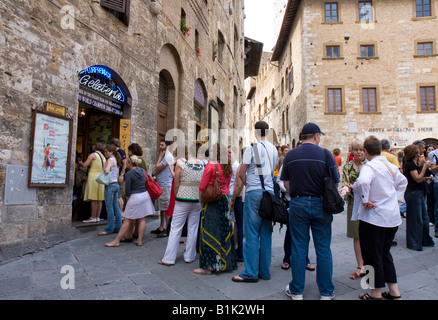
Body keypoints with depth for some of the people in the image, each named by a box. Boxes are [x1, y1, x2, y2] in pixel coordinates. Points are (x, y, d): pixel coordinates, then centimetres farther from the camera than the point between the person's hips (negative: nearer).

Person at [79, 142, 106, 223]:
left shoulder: (93, 155, -4)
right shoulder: (103, 157, 16)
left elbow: (85, 165, -7)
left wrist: (80, 162, 13)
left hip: (93, 177, -7)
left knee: (93, 199, -6)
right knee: (99, 199, 6)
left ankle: (93, 217, -5)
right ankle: (97, 217, 9)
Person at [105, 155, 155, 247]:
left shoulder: (129, 174, -12)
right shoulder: (142, 171, 8)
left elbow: (127, 190, -12)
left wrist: (127, 199, 4)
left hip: (135, 197, -7)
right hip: (145, 195, 7)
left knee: (127, 220, 0)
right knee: (142, 219, 9)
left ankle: (116, 241, 10)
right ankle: (139, 240, 14)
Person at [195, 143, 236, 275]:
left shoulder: (210, 165, -12)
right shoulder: (228, 167, 7)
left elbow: (202, 187, -11)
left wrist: (201, 201, 3)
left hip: (211, 202, -6)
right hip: (225, 201, 7)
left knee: (209, 234, 0)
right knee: (224, 232, 14)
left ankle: (208, 266, 5)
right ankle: (226, 263, 25)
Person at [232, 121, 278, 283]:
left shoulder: (251, 148, -7)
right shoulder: (274, 149, 9)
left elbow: (242, 173, -5)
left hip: (254, 192, -6)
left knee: (251, 233, 0)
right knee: (266, 233, 11)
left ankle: (251, 273, 5)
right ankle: (265, 271, 19)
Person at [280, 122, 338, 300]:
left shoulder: (290, 155, 0)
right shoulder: (325, 154, -6)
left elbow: (286, 183, 4)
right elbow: (335, 183, -2)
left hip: (297, 205, 1)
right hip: (320, 205, -1)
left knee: (298, 249, 9)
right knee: (323, 249, 10)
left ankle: (296, 291, 20)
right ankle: (326, 292, 23)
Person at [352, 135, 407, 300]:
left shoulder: (369, 166, -18)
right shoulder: (391, 166, 7)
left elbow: (362, 182, -38)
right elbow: (402, 181, 24)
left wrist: (365, 200, -24)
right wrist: (397, 199, 22)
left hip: (373, 217, -8)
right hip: (393, 217, 8)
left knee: (373, 256, 6)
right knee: (385, 254, 21)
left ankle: (376, 293, 19)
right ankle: (394, 292, 28)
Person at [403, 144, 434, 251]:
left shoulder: (414, 164, 15)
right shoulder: (409, 164, -15)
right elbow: (417, 179, -19)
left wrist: (426, 178, 7)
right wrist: (425, 167, -14)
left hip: (419, 193, 10)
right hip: (413, 193, -10)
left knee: (424, 217, 16)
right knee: (415, 219, -2)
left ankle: (425, 240, 29)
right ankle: (413, 243, 9)